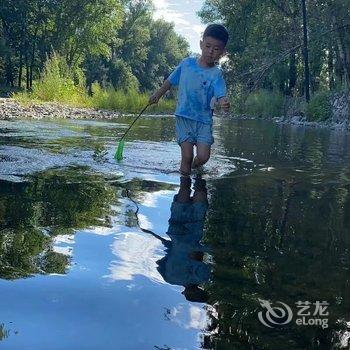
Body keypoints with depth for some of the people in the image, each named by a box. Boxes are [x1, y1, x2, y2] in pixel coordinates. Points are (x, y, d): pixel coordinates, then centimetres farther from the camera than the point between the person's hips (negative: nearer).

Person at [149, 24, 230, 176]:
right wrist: (158, 94, 23)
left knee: (203, 157, -8)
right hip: (183, 117, 1)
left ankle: (194, 169, 24)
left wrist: (224, 103, -45)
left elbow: (221, 95, -22)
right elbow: (171, 80, 15)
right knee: (187, 156, -7)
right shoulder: (187, 63, -1)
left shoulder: (216, 74, -8)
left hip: (204, 120, -1)